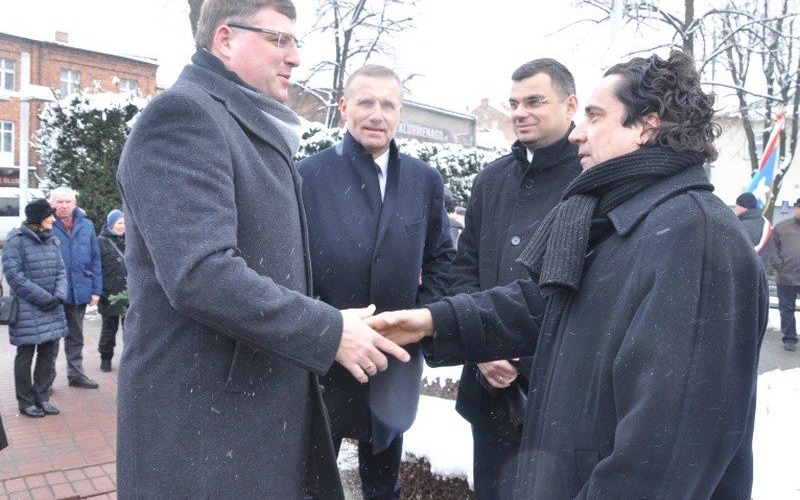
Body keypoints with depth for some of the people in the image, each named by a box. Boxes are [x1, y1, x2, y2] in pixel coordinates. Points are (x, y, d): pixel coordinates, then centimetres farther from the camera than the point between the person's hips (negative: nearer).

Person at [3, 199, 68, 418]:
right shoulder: (16, 240, -9)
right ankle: (26, 402, 18)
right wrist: (44, 298, -16)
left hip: (52, 309, 6)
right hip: (27, 310, -6)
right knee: (25, 357, 6)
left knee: (49, 355, 10)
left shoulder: (51, 240, 10)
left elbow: (61, 270, 9)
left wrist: (59, 295, -9)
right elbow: (14, 275, -14)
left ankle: (42, 398, 22)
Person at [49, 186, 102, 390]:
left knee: (75, 337, 16)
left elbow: (95, 258, 5)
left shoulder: (86, 225, 4)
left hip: (80, 291, 3)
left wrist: (96, 289, 0)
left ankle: (76, 374, 28)